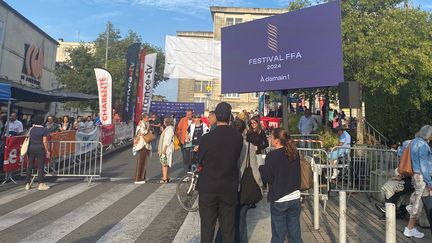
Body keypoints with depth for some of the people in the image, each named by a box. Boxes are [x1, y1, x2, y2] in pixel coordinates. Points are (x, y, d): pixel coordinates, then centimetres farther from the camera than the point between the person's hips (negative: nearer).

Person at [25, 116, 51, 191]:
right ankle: (41, 184, 2)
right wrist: (47, 151, -5)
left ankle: (28, 184, 16)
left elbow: (29, 139, 9)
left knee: (30, 166, 11)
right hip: (40, 149, -4)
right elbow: (44, 141, -9)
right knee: (40, 166, 0)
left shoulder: (31, 129, 6)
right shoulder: (44, 130, -8)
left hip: (31, 148, 5)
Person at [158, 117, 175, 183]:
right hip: (163, 149, 10)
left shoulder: (170, 128, -12)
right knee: (164, 163, 11)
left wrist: (164, 149, -22)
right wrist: (160, 149, 20)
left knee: (164, 163, -9)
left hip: (166, 149, -10)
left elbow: (168, 140, -19)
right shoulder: (167, 128, 19)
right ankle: (166, 177, 16)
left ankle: (165, 178, -7)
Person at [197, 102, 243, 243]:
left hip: (208, 188, -2)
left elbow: (200, 160, -2)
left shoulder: (207, 138, -15)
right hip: (230, 189, 2)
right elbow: (236, 158, 3)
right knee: (228, 228, 15)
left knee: (207, 228, 11)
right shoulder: (238, 138, -8)